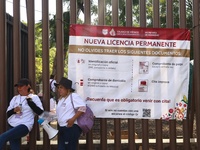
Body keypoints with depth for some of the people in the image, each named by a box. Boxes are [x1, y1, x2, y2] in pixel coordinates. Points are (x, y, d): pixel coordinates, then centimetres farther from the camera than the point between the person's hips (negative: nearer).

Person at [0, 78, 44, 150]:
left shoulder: (34, 97, 2)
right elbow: (8, 113, 14)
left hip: (24, 126, -6)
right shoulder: (15, 98, 16)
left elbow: (40, 112, -7)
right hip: (12, 126, 6)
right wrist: (13, 110, -8)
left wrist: (30, 102, -15)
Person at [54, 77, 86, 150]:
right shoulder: (61, 99, 19)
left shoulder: (73, 96, -10)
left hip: (71, 128, -9)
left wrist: (73, 119, -22)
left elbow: (82, 107, -21)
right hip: (62, 128, 9)